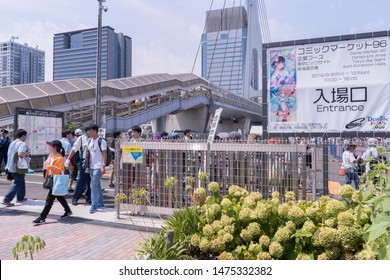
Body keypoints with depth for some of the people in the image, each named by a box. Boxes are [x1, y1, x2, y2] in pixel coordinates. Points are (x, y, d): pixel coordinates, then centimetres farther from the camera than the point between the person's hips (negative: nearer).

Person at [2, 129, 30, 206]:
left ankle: (20, 197, 29)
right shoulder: (22, 144, -15)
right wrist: (27, 152, -14)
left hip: (11, 167, 9)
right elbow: (20, 154, -32)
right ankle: (6, 199, -9)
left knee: (21, 181, 22)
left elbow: (8, 154, 20)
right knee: (17, 184, -3)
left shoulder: (12, 143, 13)